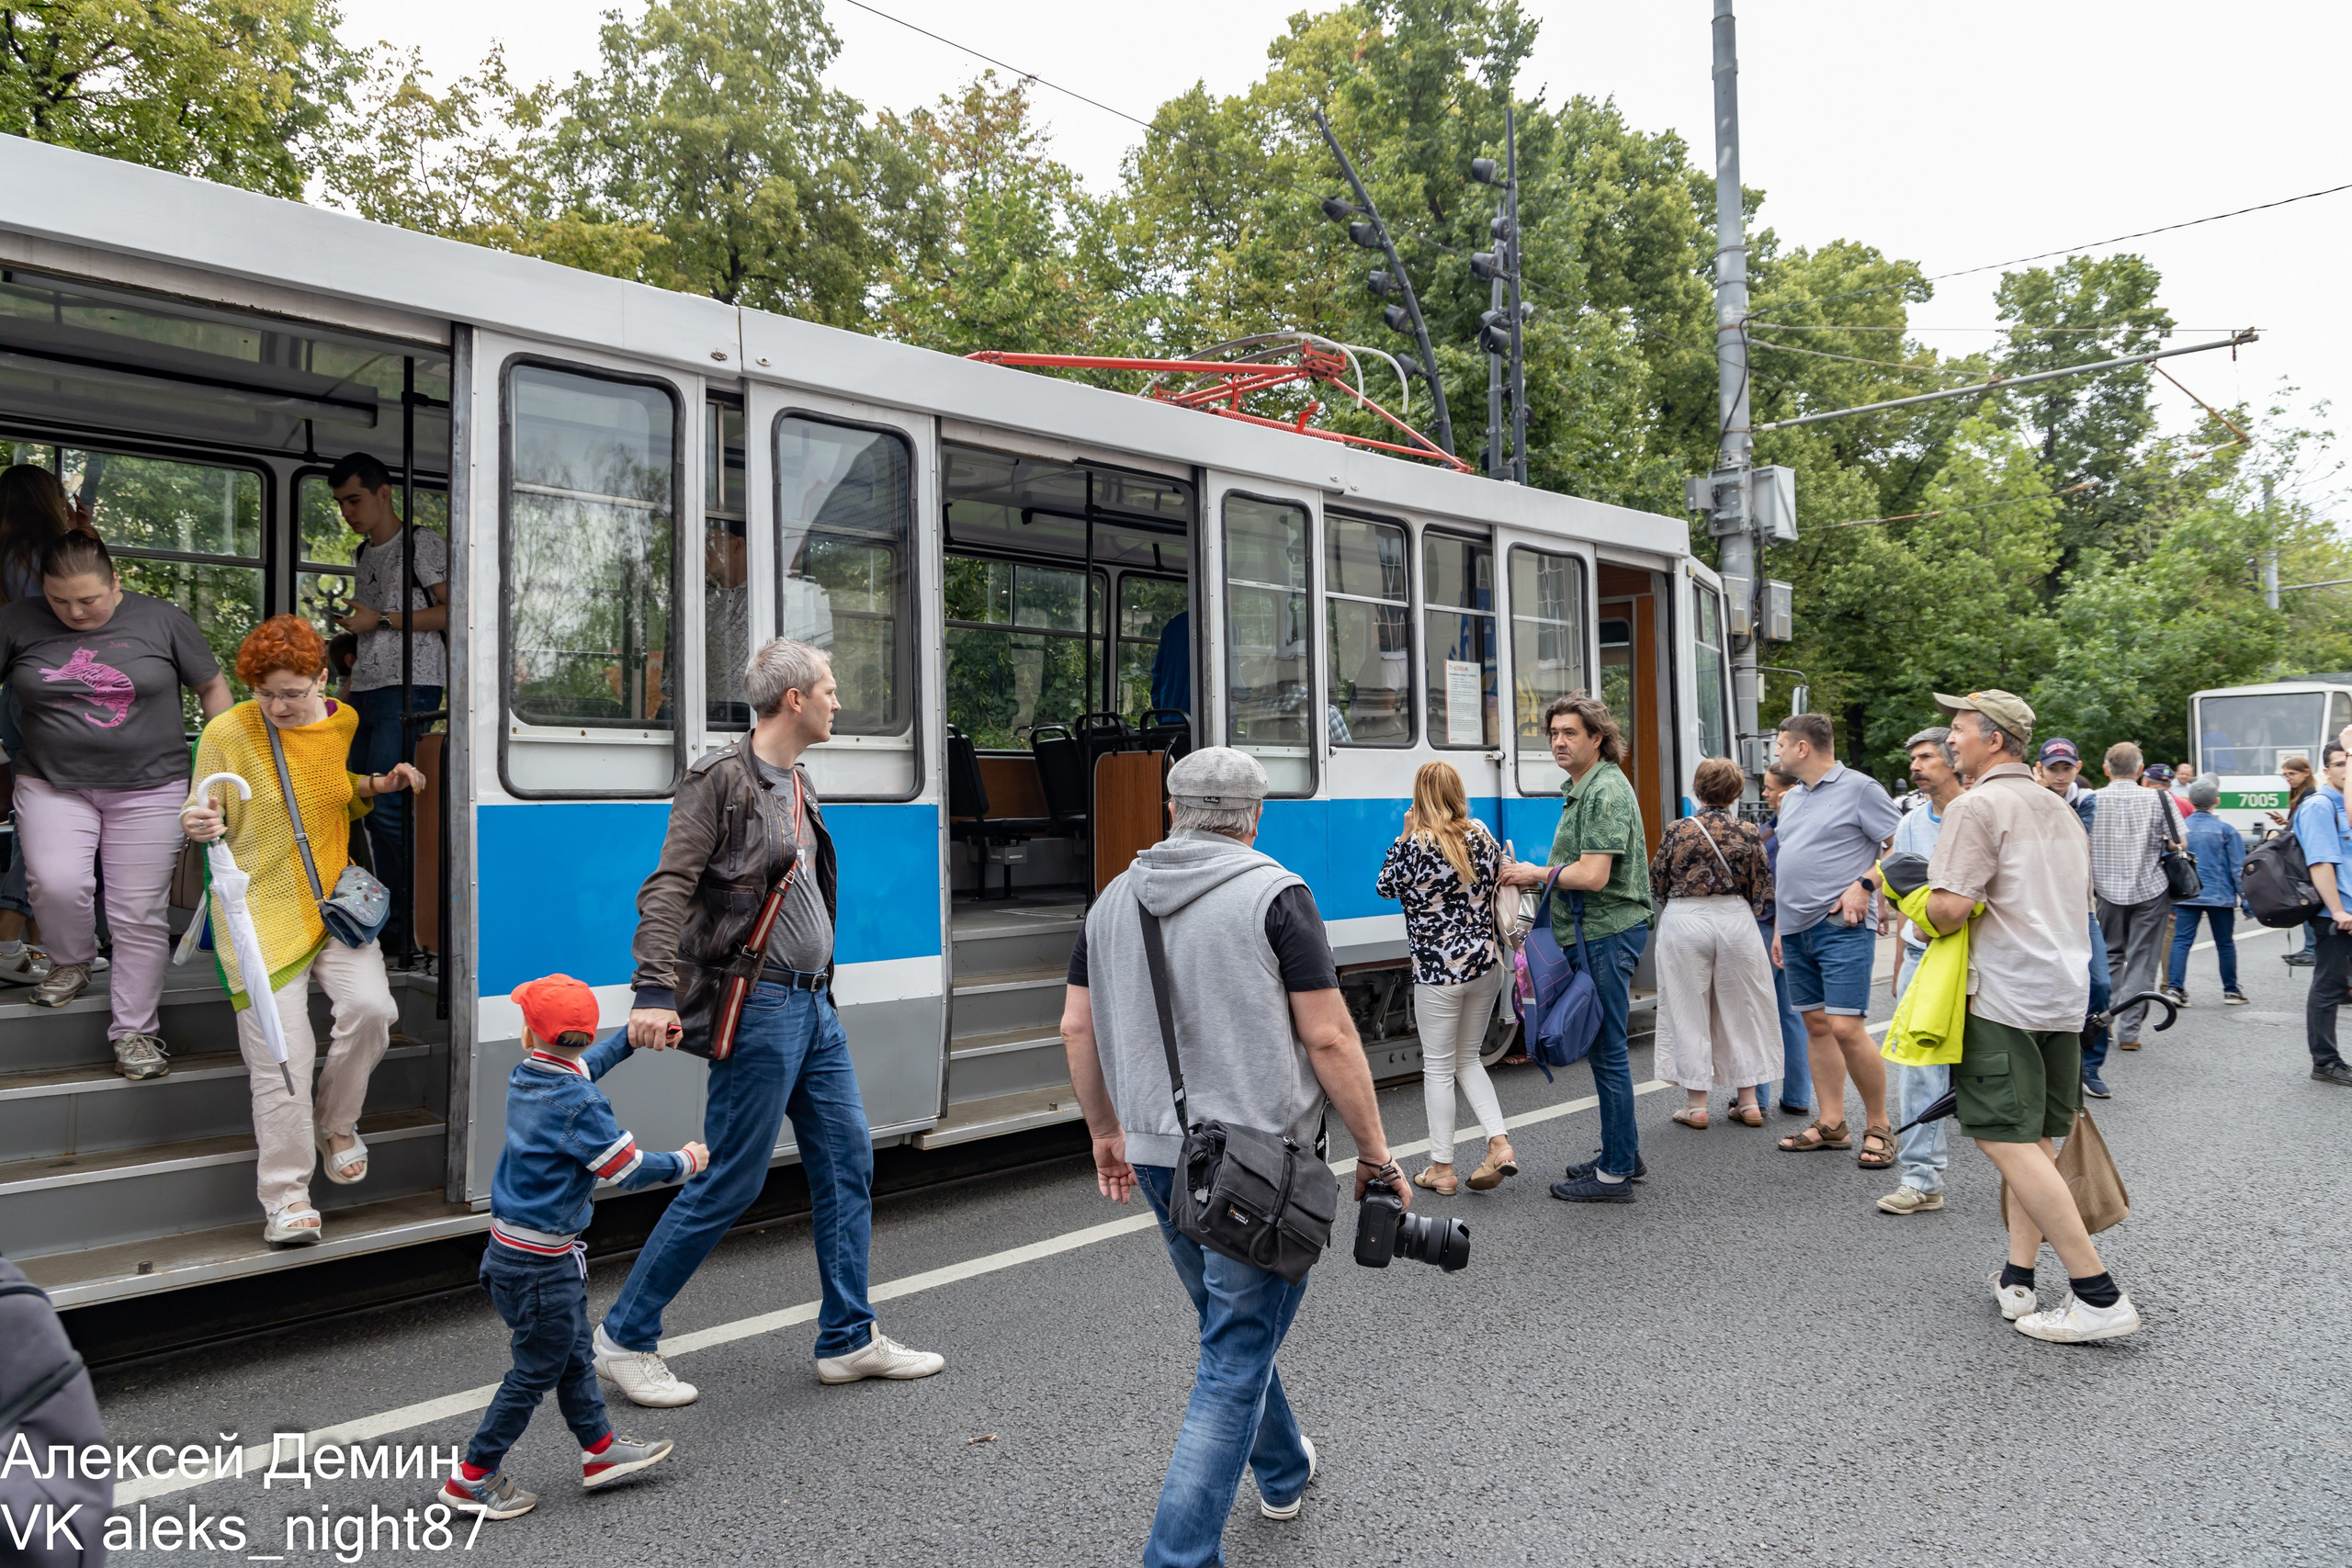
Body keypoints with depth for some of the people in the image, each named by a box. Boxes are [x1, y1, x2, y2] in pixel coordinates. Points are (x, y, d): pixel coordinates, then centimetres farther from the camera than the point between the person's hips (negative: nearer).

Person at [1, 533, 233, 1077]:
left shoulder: (161, 619, 0)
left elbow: (212, 687, 8)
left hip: (149, 788, -1)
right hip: (52, 786, 1)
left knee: (140, 915, -1)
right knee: (56, 883, -20)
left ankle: (134, 1031, 11)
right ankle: (71, 963, 13)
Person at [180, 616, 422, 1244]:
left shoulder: (346, 723, 4)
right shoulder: (226, 733, -7)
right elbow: (206, 815, 2)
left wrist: (378, 786, 2)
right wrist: (198, 823, -21)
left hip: (336, 901, 3)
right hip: (261, 911, -3)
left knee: (370, 1007, -20)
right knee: (281, 1056, -5)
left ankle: (336, 1123, 10)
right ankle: (286, 1195, 9)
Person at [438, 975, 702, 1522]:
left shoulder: (525, 1078, 0)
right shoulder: (580, 1106, -24)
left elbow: (582, 1067, 23)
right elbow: (630, 1170, -20)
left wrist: (632, 1036, 25)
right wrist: (686, 1163, -4)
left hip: (510, 1248, 9)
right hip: (541, 1264, -9)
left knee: (574, 1355, 19)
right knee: (535, 1371, 6)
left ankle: (600, 1448, 31)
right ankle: (472, 1479, 17)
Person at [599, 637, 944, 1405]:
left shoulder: (799, 785, 15)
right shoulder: (723, 779, -12)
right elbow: (669, 887, -18)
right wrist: (655, 992, -27)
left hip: (813, 1004, 9)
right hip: (759, 1004, -9)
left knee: (847, 1161, 10)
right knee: (730, 1182, -2)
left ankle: (849, 1340, 21)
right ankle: (624, 1337, 15)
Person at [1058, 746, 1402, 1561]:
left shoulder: (1115, 898, 6)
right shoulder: (1274, 894, -11)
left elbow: (1076, 1027, 10)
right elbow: (1329, 1038, -13)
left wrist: (1106, 1132, 21)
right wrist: (1376, 1156, -5)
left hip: (1159, 1154, 6)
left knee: (1234, 1328, 25)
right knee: (1236, 1357, 1)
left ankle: (1283, 1472, 45)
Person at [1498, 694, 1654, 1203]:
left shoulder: (1605, 791, -16)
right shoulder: (1583, 788, 18)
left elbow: (1593, 875, -24)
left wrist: (1538, 874, -9)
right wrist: (1531, 880, 9)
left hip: (1606, 933, -11)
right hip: (1595, 933, 11)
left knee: (1608, 1049, -5)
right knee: (1605, 1046, 17)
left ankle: (1615, 1173, 3)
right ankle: (1623, 1151, 28)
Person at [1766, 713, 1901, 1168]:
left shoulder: (1859, 788, -6)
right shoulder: (1793, 798, 18)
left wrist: (1865, 884, -18)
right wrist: (1780, 926, 21)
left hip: (1841, 928, -8)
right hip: (1797, 928, 8)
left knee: (1846, 1028, -12)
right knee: (1816, 1025, 10)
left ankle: (1878, 1126, 3)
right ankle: (1830, 1124, 17)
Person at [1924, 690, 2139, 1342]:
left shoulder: (1977, 805, -11)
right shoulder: (2057, 807, 17)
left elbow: (1949, 907, -20)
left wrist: (1931, 915, 1)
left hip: (2005, 992, -9)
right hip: (2065, 993, 9)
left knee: (2006, 1141, -9)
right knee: (2035, 1139, 12)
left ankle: (2098, 1294, -9)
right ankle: (2017, 1277, 16)